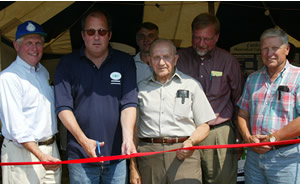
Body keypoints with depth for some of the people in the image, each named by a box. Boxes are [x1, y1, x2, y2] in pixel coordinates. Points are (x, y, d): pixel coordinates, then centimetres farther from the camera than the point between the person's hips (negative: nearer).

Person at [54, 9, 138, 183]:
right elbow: (63, 107, -5)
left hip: (117, 156, 1)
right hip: (80, 156, -1)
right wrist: (83, 140, -16)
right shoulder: (67, 64, 1)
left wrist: (128, 138, -19)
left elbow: (129, 103, -4)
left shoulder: (125, 61, 4)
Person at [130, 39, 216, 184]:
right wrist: (133, 168, 8)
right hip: (149, 156, 1)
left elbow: (204, 126, 9)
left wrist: (191, 141, -12)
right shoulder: (141, 88, 13)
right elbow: (134, 129, 13)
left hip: (183, 155, -1)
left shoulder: (191, 85, 10)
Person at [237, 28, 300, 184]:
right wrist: (248, 138, -4)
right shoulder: (253, 78, 15)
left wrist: (272, 138, -13)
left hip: (286, 158, -5)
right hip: (254, 155, 5)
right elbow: (243, 114, 13)